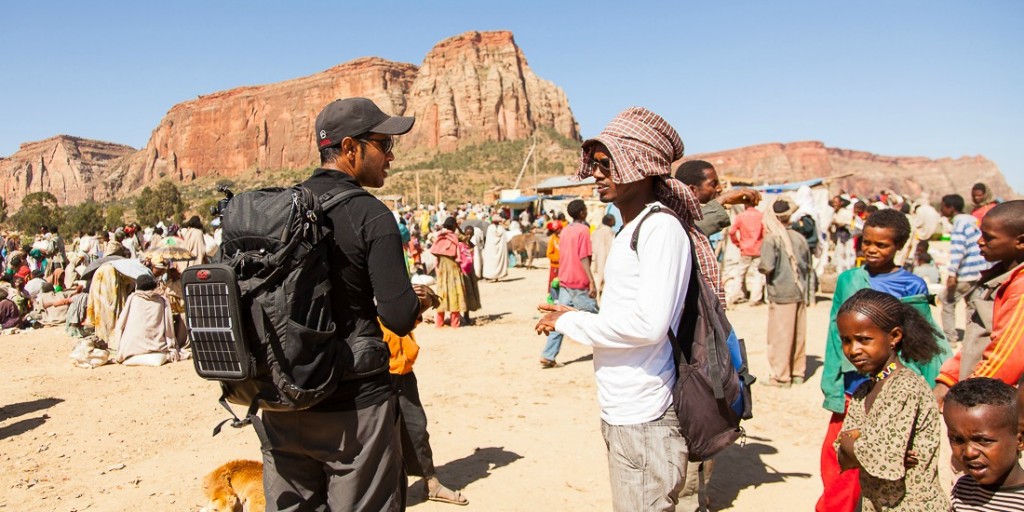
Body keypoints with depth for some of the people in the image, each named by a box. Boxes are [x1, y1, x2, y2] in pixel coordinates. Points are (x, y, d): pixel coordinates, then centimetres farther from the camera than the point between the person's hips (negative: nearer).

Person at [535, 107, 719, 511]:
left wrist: (569, 321, -13)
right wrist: (574, 318, 4)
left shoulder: (661, 227, -15)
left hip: (643, 417, -9)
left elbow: (648, 323, -24)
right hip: (620, 411, 9)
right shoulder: (629, 228, 13)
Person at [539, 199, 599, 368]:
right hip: (580, 284, -7)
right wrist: (592, 281, -19)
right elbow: (584, 258, -17)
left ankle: (547, 356, -2)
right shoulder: (583, 229, -10)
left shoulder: (565, 230, 11)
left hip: (564, 282, 7)